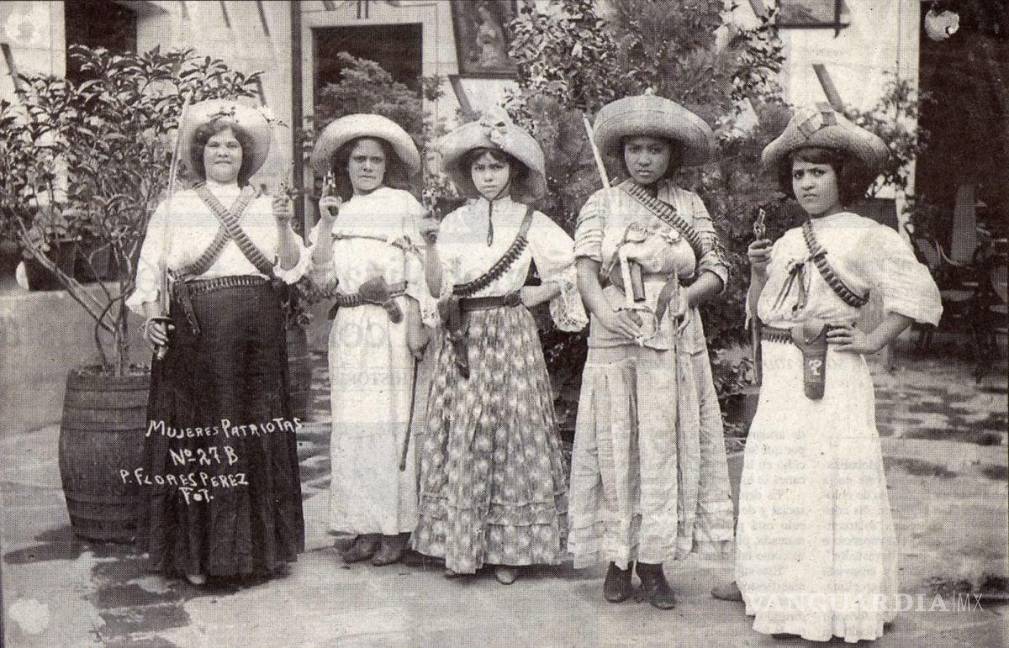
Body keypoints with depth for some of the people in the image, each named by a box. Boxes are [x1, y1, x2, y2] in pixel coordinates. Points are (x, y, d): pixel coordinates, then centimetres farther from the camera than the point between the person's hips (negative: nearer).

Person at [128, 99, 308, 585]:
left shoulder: (265, 207, 15)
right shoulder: (175, 207, 9)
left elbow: (289, 268, 7)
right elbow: (150, 267, 5)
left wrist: (284, 228, -9)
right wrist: (151, 316, -9)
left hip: (256, 332, 2)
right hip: (195, 331, -2)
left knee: (256, 432, 4)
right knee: (196, 435, -1)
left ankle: (257, 545, 15)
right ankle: (195, 552, 8)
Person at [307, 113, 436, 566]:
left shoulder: (402, 205, 5)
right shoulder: (337, 211, 16)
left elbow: (417, 269, -1)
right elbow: (322, 277, 7)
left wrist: (415, 324, -9)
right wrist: (327, 223, -1)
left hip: (390, 322, -4)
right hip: (348, 326, 4)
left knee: (391, 421, -4)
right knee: (352, 426, 3)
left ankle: (396, 528, 4)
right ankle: (365, 528, 11)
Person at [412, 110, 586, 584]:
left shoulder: (531, 223, 4)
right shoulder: (455, 223, 9)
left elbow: (576, 268, 5)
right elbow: (438, 288, 1)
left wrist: (538, 294, -1)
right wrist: (429, 248, -14)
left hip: (510, 336, -2)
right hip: (462, 340, 2)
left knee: (511, 432, -1)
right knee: (460, 438, 1)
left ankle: (507, 549, 8)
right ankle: (460, 546, 10)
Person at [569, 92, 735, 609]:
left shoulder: (690, 206, 9)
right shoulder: (602, 203, 4)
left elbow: (717, 269, 6)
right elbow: (585, 268, -7)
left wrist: (687, 294, -14)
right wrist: (606, 311, -26)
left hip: (675, 343, 1)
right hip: (615, 340, -1)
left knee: (666, 446, 3)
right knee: (615, 446, 2)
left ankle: (653, 561, 13)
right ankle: (618, 557, 14)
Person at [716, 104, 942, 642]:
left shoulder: (866, 237, -8)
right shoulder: (788, 241, 13)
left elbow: (920, 294, -13)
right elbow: (760, 311, 14)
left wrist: (873, 340, -12)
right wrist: (759, 271, -3)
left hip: (830, 379, -7)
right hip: (781, 378, 7)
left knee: (830, 484, -2)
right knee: (772, 480, 14)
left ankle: (842, 606, 9)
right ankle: (765, 581, 30)